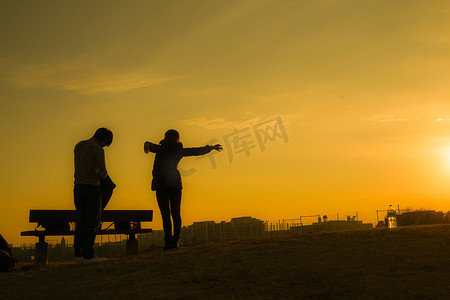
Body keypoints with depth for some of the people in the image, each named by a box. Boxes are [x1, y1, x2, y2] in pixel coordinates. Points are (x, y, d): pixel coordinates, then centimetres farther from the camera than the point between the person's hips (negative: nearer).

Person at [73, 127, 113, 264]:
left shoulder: (78, 146, 11)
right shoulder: (98, 150, -13)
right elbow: (103, 173, -14)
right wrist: (103, 175, 9)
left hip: (78, 187, 7)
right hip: (92, 188, -7)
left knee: (81, 221, 9)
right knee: (92, 222, -3)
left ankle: (78, 254, 8)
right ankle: (88, 255, -6)